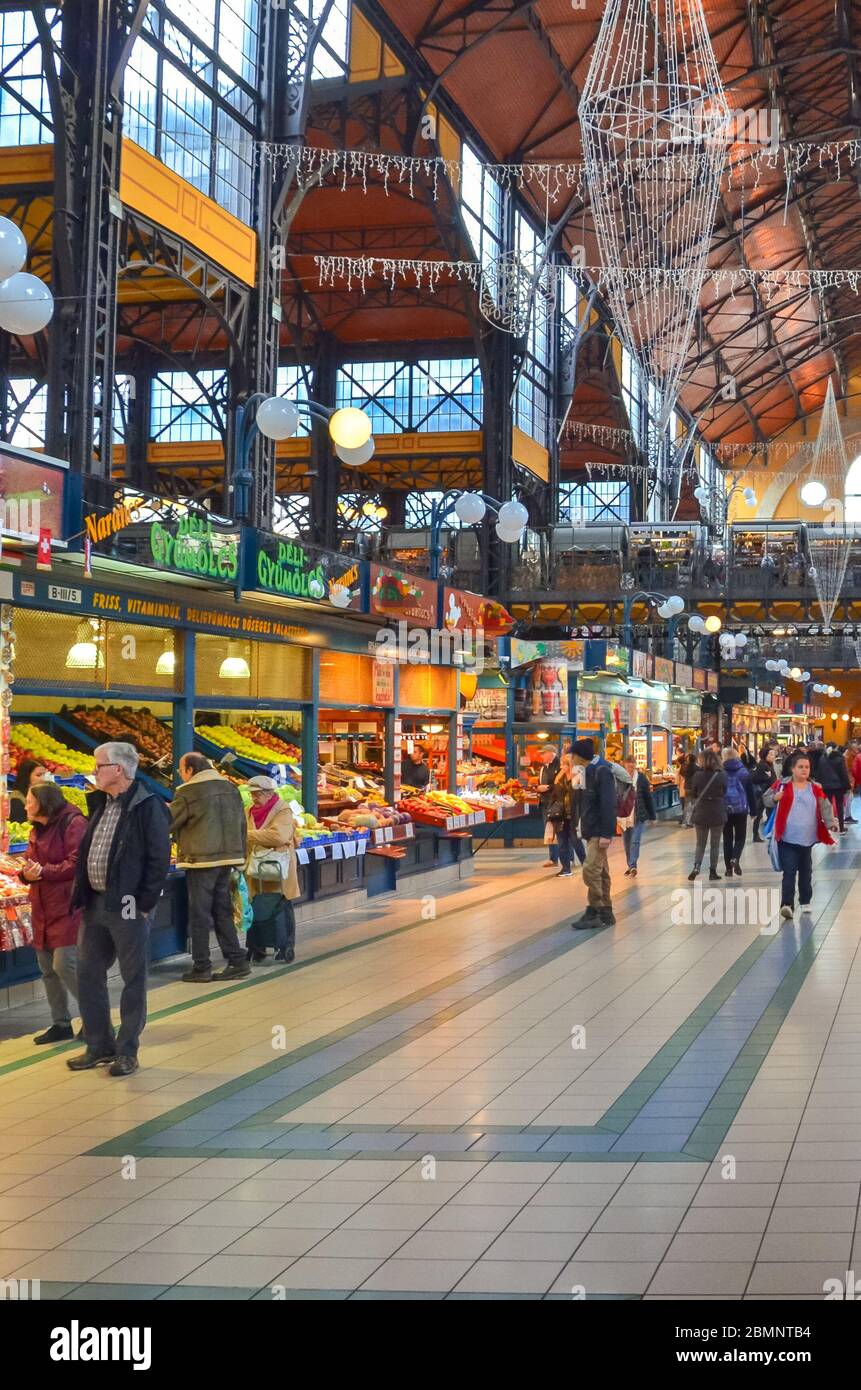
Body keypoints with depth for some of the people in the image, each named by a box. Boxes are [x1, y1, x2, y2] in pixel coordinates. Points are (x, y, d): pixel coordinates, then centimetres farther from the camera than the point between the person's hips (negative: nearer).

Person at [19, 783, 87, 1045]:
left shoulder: (73, 823, -11)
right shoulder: (37, 830, 16)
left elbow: (77, 864, -18)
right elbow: (31, 864, 17)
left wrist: (44, 871, -21)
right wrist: (27, 872, -6)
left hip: (68, 907, -9)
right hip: (42, 908, 9)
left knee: (65, 965, -13)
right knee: (47, 969, 11)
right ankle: (61, 1024, 21)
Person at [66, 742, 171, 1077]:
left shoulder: (147, 807, -12)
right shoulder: (102, 805, 13)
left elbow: (158, 860, -15)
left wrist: (144, 904, -16)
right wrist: (81, 895, 10)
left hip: (127, 906, -8)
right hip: (95, 903, 8)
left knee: (133, 979, 3)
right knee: (88, 975, 12)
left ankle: (127, 1051, 12)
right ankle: (99, 1045, 24)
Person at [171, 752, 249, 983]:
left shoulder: (188, 792, -12)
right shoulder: (231, 788, 9)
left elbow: (168, 823, -4)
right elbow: (241, 824, 14)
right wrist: (241, 856, 20)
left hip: (201, 860, -7)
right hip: (227, 857, 7)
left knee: (199, 915, 2)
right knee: (222, 912, 14)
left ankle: (201, 967, 5)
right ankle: (237, 961, 12)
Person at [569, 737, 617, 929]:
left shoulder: (602, 771, -16)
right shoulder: (590, 770, 13)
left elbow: (608, 804, -22)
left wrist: (606, 833, -25)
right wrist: (584, 826, 16)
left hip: (599, 832, -10)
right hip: (592, 830, 10)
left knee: (591, 870, -13)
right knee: (600, 872, 12)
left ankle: (595, 912, -8)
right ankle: (604, 913, 16)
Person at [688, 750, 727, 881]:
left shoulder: (698, 775, -6)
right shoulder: (722, 775, -8)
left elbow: (693, 793, 3)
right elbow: (725, 793, 0)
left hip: (701, 813, 1)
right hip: (718, 814, -1)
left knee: (700, 843, 10)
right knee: (715, 844, 10)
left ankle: (696, 866, -10)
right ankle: (713, 871, 10)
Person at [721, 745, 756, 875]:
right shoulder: (744, 772, 0)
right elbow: (750, 793, 3)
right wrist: (753, 810, 10)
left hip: (725, 809, 0)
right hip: (741, 809, 0)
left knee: (727, 838, 10)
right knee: (740, 836, 12)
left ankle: (729, 867, 8)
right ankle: (735, 858, -13)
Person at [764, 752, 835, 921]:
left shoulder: (815, 788, 4)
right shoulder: (783, 785, -4)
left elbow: (825, 808, 4)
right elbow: (767, 799, 3)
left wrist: (830, 823, -12)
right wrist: (775, 797, -19)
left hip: (807, 839, 4)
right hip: (787, 838, -3)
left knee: (805, 872, 17)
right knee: (789, 873, -11)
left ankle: (805, 902, 32)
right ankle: (787, 905, -17)